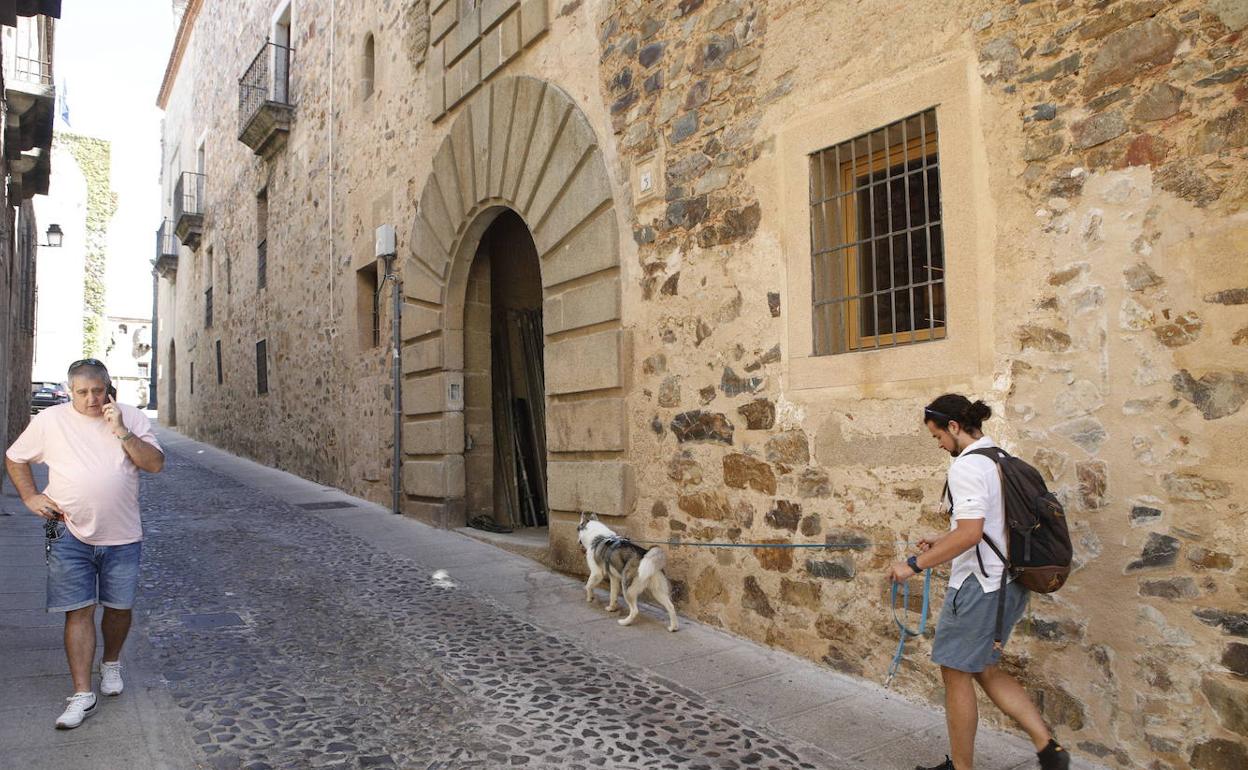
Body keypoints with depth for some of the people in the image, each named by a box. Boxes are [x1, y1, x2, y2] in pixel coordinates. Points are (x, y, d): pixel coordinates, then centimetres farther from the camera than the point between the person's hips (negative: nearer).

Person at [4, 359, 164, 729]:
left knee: (119, 607, 11)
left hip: (122, 536, 1)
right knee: (78, 611, -1)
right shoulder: (49, 421, 0)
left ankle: (111, 663, 38)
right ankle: (82, 694, 5)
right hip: (70, 535, 0)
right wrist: (31, 497, 2)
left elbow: (155, 464, -10)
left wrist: (121, 432, -19)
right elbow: (14, 458, 13)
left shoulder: (132, 418, -1)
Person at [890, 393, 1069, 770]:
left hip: (978, 585, -9)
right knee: (983, 669, 21)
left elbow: (970, 533, -27)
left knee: (956, 672, 7)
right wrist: (942, 541, 22)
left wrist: (914, 565, -21)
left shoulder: (967, 465, -18)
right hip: (1009, 584, 9)